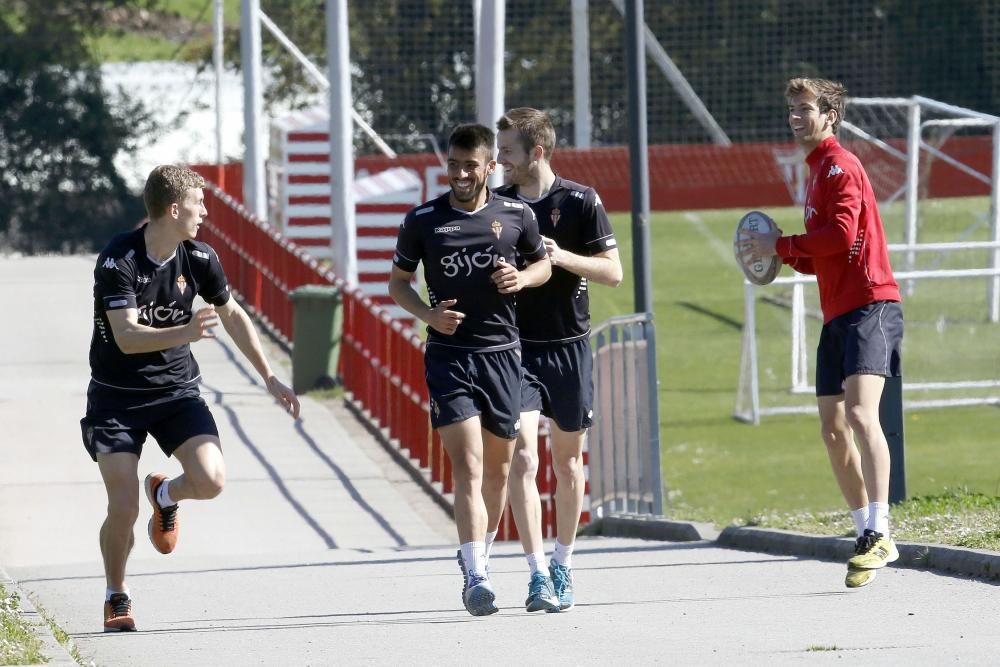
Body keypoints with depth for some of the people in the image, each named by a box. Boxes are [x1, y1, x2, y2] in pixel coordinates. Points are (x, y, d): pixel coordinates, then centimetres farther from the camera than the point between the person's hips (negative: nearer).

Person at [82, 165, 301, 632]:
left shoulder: (199, 258, -3)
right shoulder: (118, 260, -19)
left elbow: (233, 316, 13)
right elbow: (127, 337, -27)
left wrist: (269, 378, 13)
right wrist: (185, 333, -43)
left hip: (176, 390, 4)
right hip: (117, 396, -4)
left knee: (211, 480, -19)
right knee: (123, 509, -12)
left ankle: (165, 495, 19)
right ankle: (116, 597, 16)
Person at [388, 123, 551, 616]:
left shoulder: (516, 216, 4)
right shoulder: (422, 220, 0)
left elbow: (542, 264, 19)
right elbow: (397, 282, 9)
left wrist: (521, 279, -4)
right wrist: (429, 314, -10)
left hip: (502, 353, 3)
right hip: (448, 355, -3)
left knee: (498, 470, 12)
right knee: (468, 469, -16)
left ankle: (477, 551, 36)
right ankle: (475, 576, -23)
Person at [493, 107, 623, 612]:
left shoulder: (580, 202, -4)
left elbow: (612, 271, -6)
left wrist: (561, 256, -20)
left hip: (569, 347, 0)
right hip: (516, 348, 0)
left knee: (568, 461, 10)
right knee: (522, 459, -13)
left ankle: (562, 565, 26)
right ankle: (538, 576, -16)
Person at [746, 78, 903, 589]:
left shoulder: (840, 166, -7)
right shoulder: (818, 172, 22)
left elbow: (842, 234, -20)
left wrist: (781, 244, -10)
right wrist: (786, 255, 9)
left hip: (869, 305, -11)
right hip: (838, 312, 11)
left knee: (860, 413, -23)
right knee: (833, 428, 11)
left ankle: (879, 534, -31)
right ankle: (867, 536, 18)